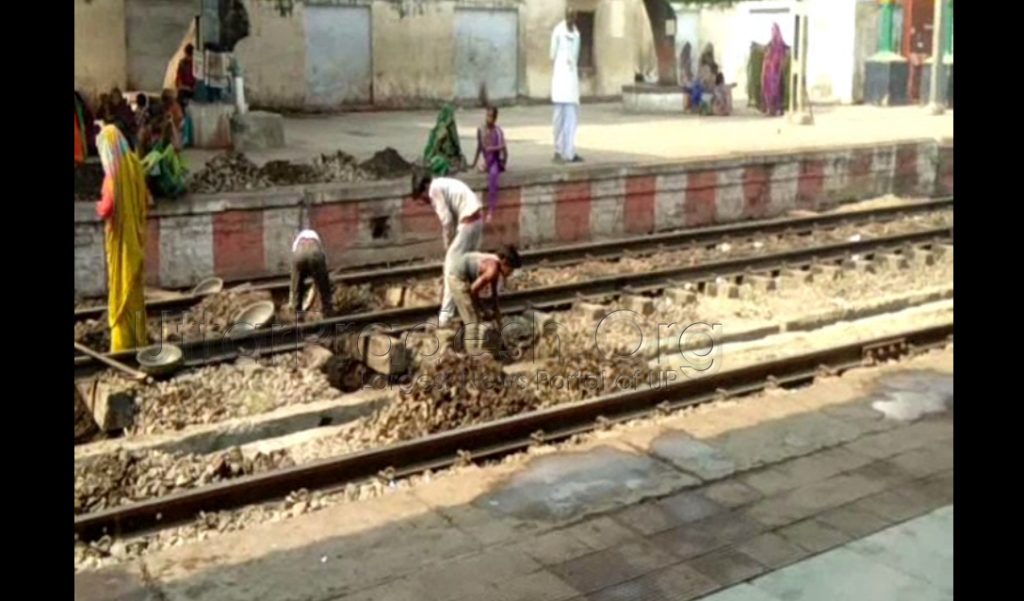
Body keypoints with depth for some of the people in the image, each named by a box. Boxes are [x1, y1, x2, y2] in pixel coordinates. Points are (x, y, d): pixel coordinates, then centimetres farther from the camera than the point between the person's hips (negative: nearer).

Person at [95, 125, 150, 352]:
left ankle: (123, 343, 4)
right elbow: (145, 199, 9)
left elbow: (107, 208, -22)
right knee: (135, 288, 16)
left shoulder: (113, 172, -19)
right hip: (136, 235, 7)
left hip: (120, 238, -7)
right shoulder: (134, 164, 2)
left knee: (121, 289, 0)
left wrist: (99, 207, -2)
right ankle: (139, 339, 24)